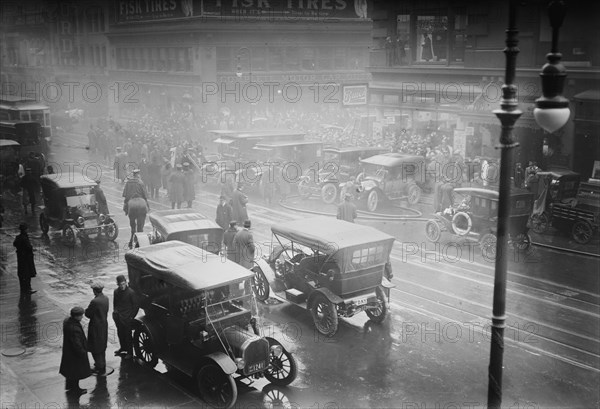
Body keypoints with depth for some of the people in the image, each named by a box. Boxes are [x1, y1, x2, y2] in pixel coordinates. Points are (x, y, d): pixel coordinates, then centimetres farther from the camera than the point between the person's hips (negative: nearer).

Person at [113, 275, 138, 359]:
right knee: (120, 333, 18)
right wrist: (115, 312, 9)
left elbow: (136, 306, -9)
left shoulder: (131, 292, -14)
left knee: (128, 335, 2)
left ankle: (129, 352, 13)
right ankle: (123, 347, 38)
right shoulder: (116, 292, 2)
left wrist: (132, 317, -9)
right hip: (118, 317, 5)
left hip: (127, 318, -5)